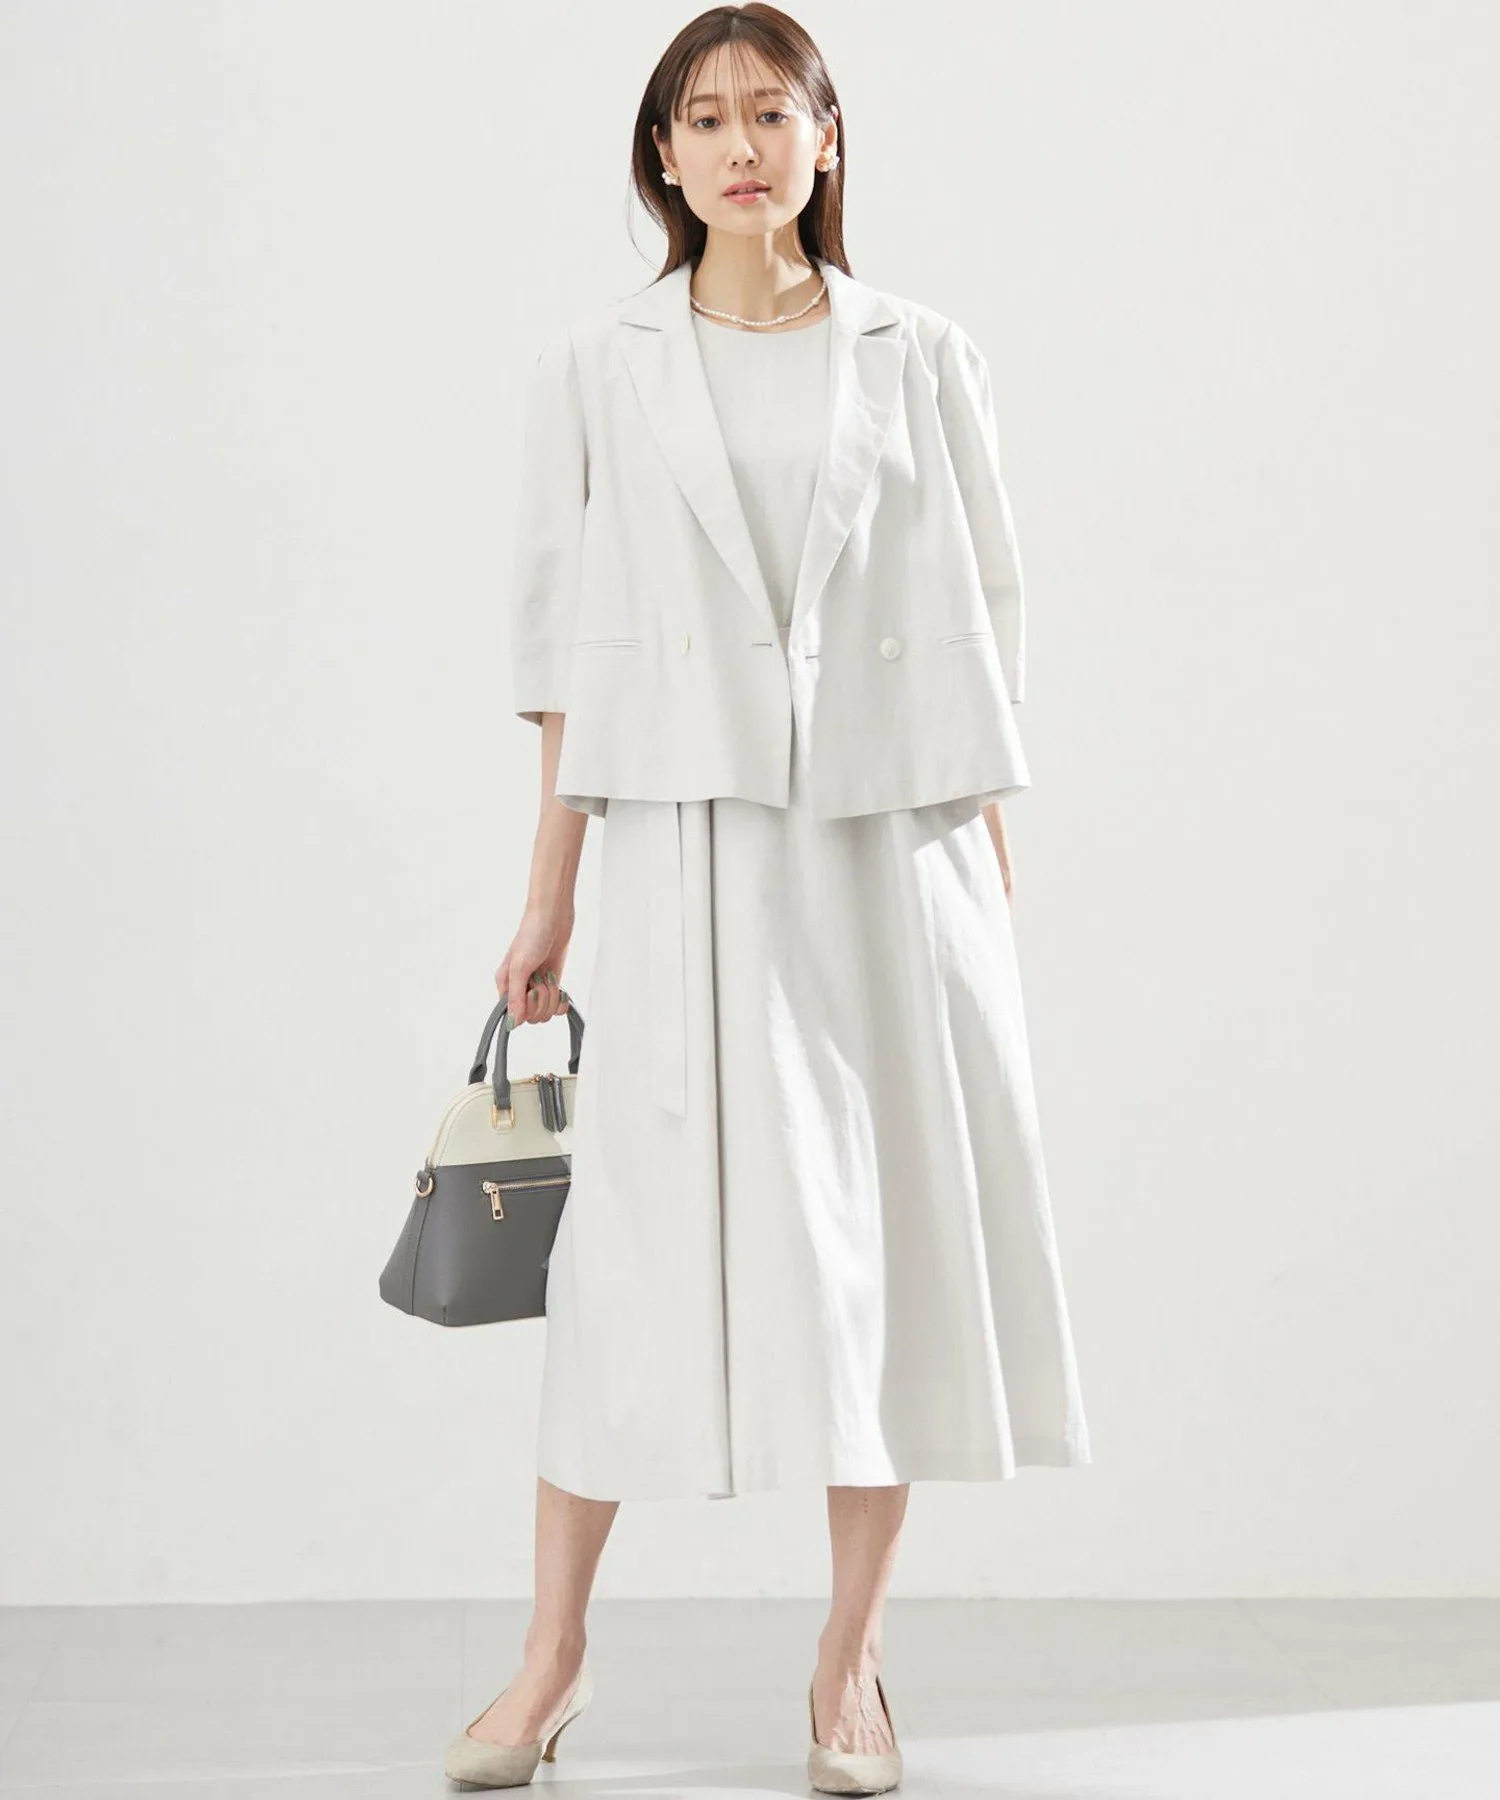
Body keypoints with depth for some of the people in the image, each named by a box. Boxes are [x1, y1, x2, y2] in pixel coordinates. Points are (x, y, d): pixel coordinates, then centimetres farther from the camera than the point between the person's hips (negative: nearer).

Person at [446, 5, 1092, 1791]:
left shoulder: (920, 359, 6)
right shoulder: (597, 370, 5)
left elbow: (974, 624, 7)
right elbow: (568, 643, 6)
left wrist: (992, 868, 3)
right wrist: (548, 901, 4)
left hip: (894, 839, 1)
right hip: (692, 839, -1)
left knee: (891, 1224, 3)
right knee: (647, 1222, -2)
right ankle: (552, 1653, 13)